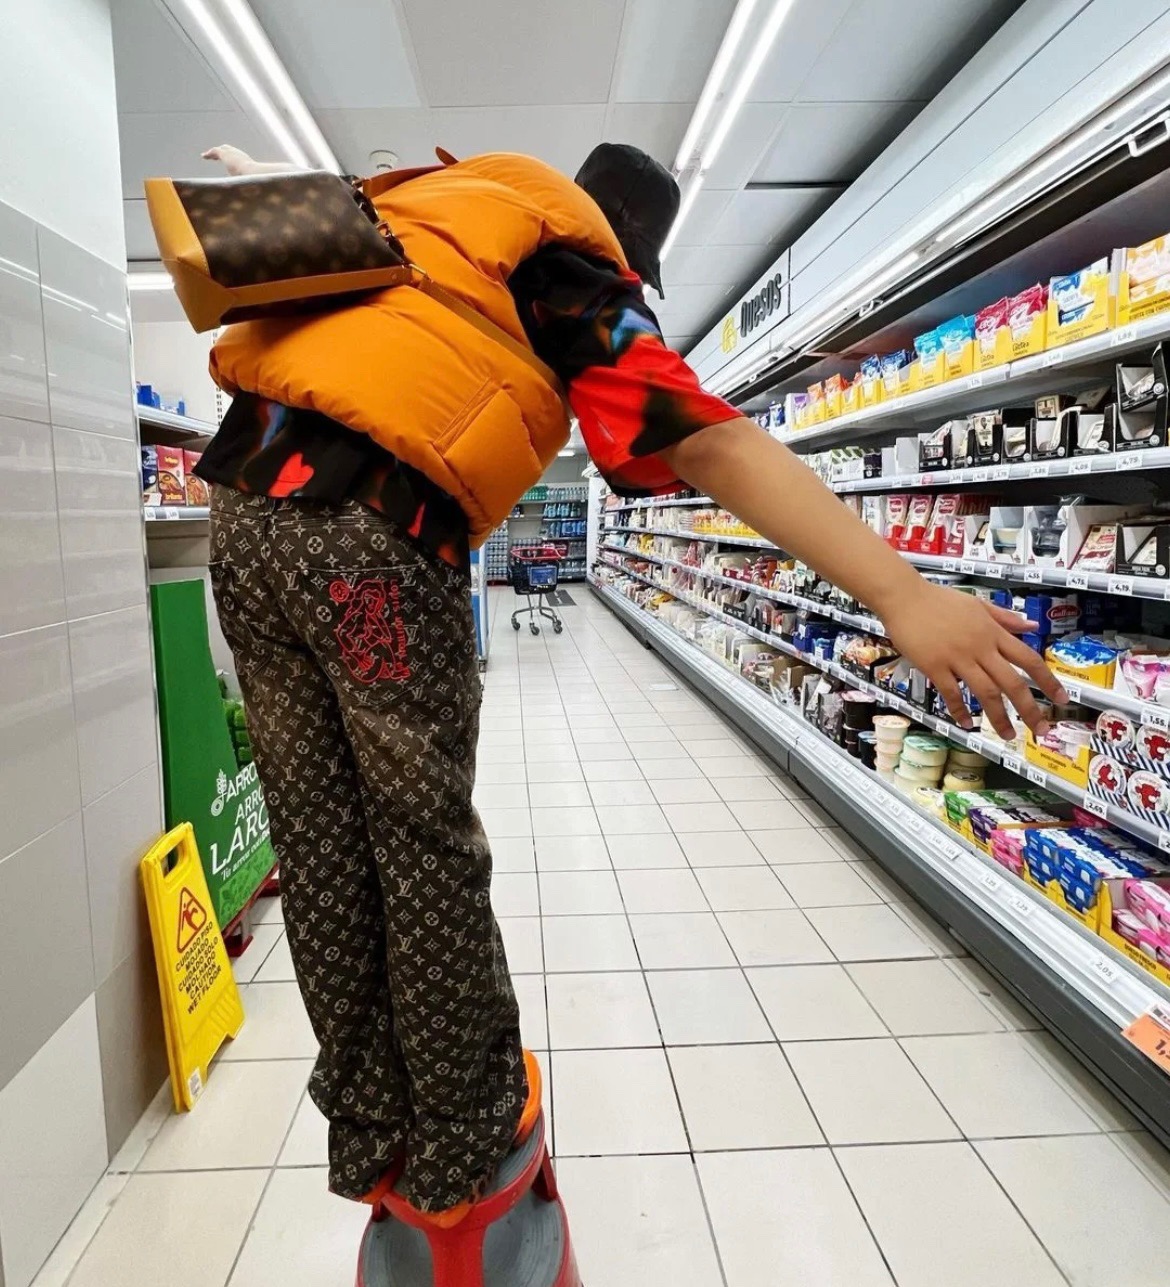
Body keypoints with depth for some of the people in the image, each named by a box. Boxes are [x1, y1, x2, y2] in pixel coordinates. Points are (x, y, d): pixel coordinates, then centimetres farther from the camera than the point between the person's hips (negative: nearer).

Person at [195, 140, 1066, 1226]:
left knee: (319, 850, 12)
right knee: (427, 854, 8)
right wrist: (899, 591, -18)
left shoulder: (419, 199, 25)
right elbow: (715, 447, -11)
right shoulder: (584, 293, 6)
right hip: (368, 541, -7)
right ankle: (467, 1144, 27)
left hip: (243, 502, 7)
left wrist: (250, 171, 70)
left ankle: (370, 1138, 30)